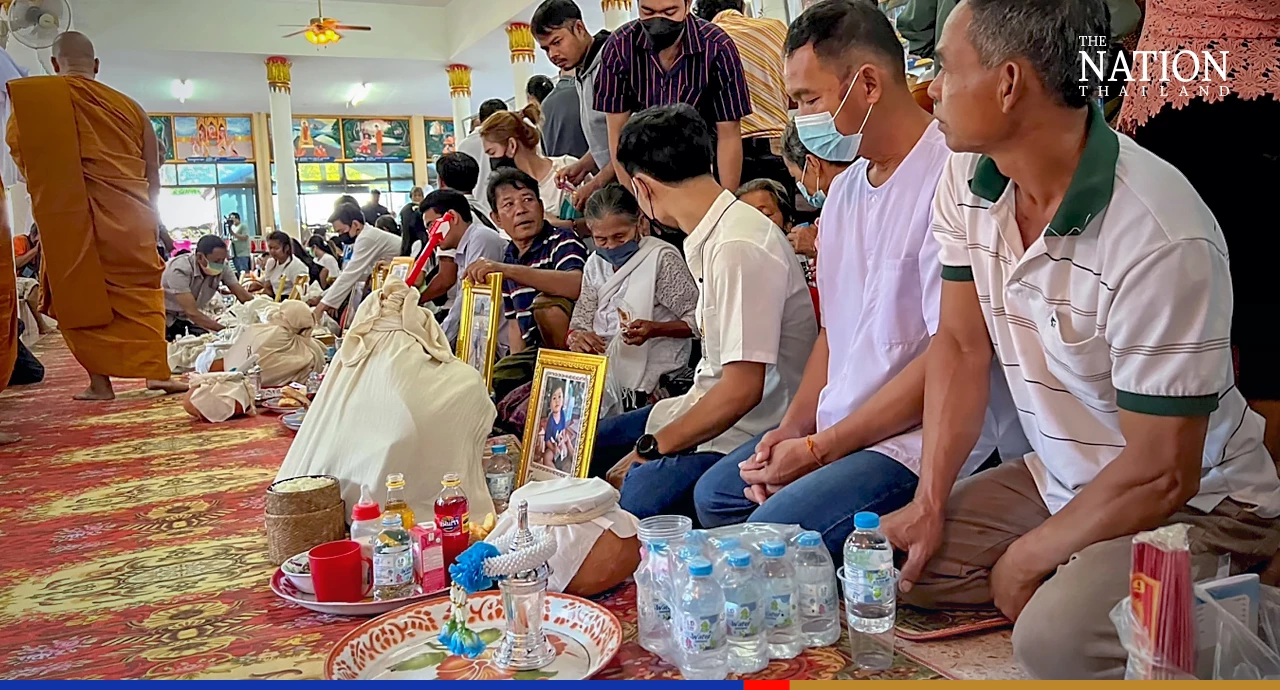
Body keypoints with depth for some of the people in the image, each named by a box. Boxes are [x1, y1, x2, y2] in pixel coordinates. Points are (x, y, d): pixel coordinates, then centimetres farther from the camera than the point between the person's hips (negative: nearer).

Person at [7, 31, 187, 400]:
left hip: (67, 216, -2)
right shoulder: (129, 106, 8)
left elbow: (19, 155, 13)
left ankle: (100, 381, 6)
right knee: (140, 288, 9)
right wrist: (149, 214, 22)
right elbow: (152, 173, 11)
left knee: (80, 294, 6)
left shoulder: (30, 99, 2)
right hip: (128, 216, 2)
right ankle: (156, 369, 0)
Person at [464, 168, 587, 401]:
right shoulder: (509, 258, 11)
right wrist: (515, 363, 1)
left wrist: (507, 270, -38)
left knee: (545, 302, -31)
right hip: (534, 351, 7)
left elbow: (576, 285, -34)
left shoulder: (562, 241, -11)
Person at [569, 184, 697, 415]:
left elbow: (696, 320, -8)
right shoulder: (595, 264, 13)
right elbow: (579, 325, 13)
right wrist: (576, 338, -11)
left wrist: (654, 329, -25)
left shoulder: (662, 258, -7)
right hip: (603, 375, 6)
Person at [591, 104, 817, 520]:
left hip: (749, 431, -10)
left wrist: (650, 449, -15)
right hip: (711, 408, 10)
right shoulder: (709, 238, 8)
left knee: (629, 504, -31)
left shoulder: (738, 247, -22)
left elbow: (742, 388, -24)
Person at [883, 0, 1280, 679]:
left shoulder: (1159, 235, -29)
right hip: (1057, 477, 7)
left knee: (1053, 637, -30)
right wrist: (929, 502, -6)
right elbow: (961, 346, 0)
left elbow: (1162, 475, -23)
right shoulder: (967, 179, -7)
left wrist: (1028, 558, -12)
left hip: (1197, 504, -6)